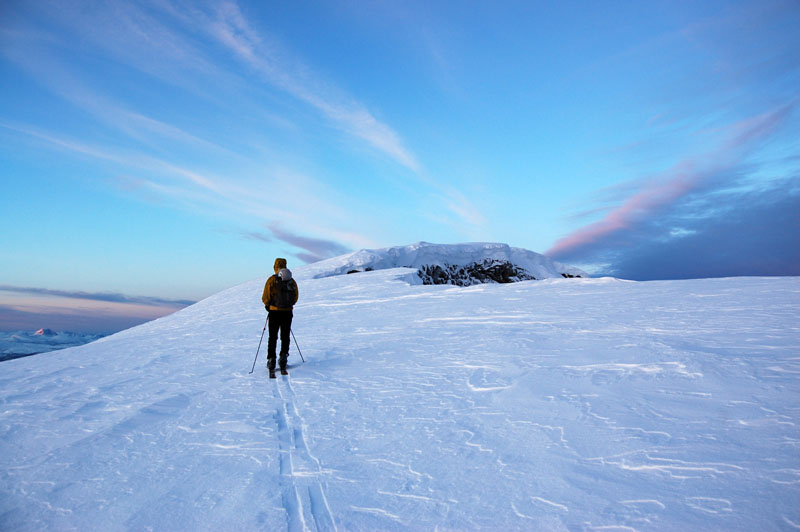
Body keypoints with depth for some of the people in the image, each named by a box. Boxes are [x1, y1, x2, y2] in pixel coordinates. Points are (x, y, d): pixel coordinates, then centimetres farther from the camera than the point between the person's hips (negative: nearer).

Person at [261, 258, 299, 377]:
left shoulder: (272, 280, -8)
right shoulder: (292, 282, 1)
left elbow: (265, 298, -7)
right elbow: (295, 298, 8)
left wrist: (268, 305, 10)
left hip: (274, 312, -2)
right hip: (288, 313, 2)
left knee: (273, 338, 8)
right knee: (285, 338, 14)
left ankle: (271, 360, 3)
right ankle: (283, 358, 9)